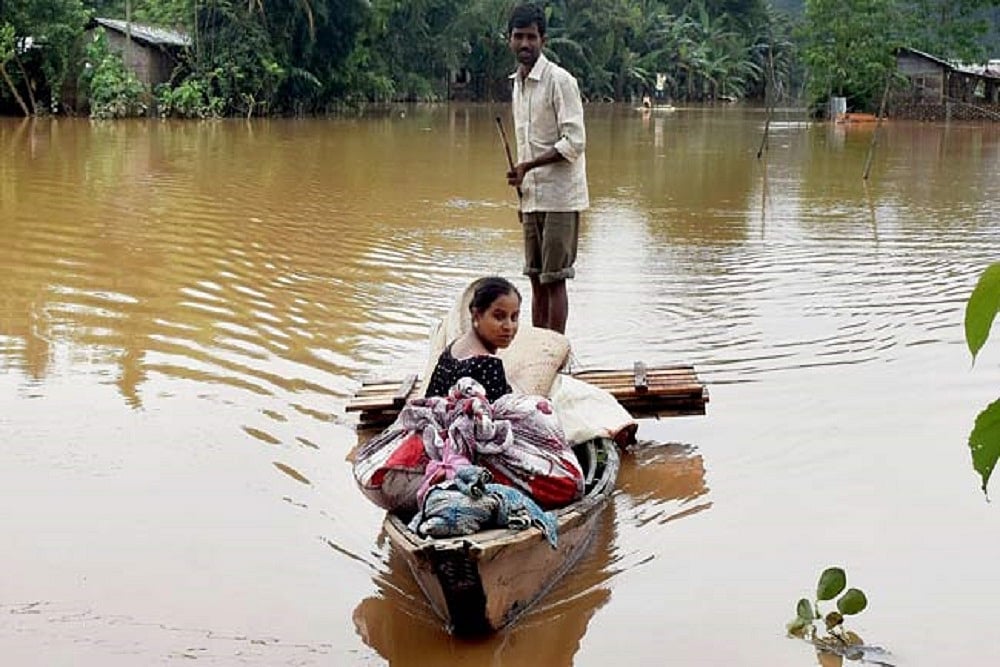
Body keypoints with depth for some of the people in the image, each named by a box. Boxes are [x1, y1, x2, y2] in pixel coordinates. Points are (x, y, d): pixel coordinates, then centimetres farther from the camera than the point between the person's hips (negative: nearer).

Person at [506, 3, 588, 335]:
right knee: (536, 279, 10)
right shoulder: (517, 83, 14)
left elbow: (574, 142, -18)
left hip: (559, 198, -8)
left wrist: (527, 166, -19)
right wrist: (522, 189, 15)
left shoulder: (559, 80, -12)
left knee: (554, 279, -6)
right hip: (534, 198, 8)